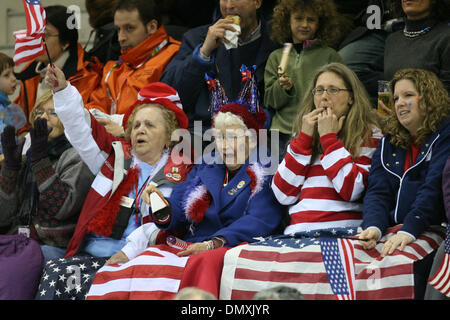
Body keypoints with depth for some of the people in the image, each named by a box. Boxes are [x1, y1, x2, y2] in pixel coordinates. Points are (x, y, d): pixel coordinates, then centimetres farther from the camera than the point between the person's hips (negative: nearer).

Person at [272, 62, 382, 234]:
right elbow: (284, 195, 7)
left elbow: (351, 190, -10)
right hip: (298, 231, 4)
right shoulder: (303, 133, 19)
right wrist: (304, 138, 4)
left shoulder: (368, 134, 7)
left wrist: (328, 137, -2)